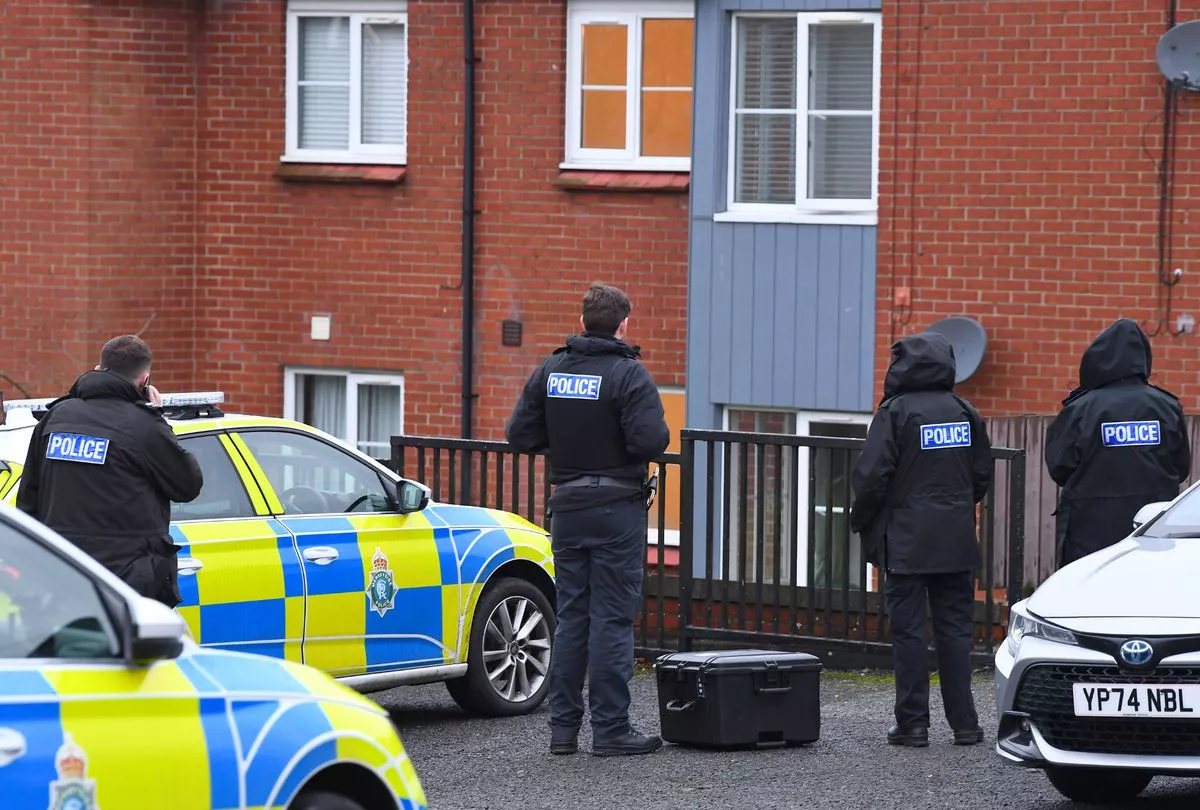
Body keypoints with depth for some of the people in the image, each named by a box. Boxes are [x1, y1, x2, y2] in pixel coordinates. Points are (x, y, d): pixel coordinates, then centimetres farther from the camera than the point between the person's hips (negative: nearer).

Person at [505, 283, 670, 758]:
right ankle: (610, 729, -2)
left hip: (568, 506, 5)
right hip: (617, 509, -5)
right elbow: (651, 442, -22)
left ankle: (563, 727, 12)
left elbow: (520, 435, 3)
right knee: (612, 620, -2)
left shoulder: (550, 372, 4)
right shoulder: (629, 375, -13)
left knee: (570, 618, 11)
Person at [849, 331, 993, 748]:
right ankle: (964, 723, 7)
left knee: (908, 630, 0)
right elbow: (983, 474, 11)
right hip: (957, 541, 4)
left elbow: (872, 476, -13)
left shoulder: (896, 412, -10)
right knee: (955, 628, 8)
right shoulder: (965, 412, 6)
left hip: (907, 541, -4)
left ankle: (913, 723, -1)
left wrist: (861, 521, 3)